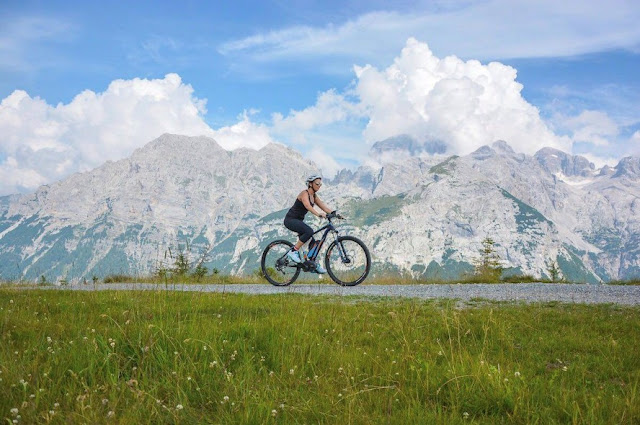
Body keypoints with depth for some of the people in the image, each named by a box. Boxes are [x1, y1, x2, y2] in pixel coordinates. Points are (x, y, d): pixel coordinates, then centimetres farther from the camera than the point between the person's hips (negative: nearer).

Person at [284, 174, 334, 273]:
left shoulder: (314, 196, 9)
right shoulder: (304, 193, -18)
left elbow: (324, 207, 4)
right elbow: (308, 206, -37)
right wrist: (319, 215, -51)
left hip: (298, 221, 9)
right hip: (290, 219, -9)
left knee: (312, 242, 2)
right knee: (309, 231, -31)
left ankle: (314, 265, 11)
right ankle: (293, 251, -21)